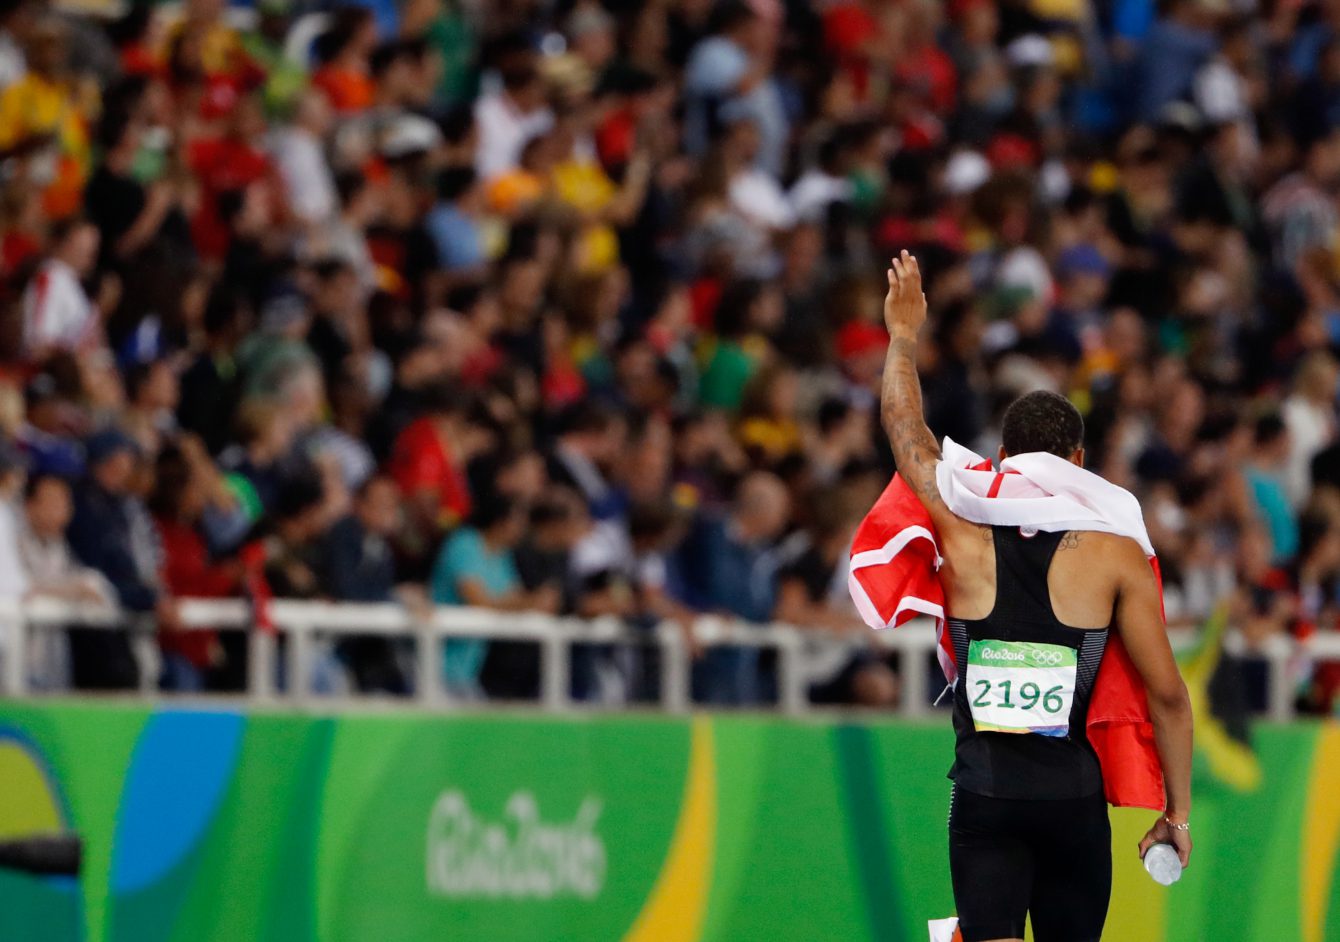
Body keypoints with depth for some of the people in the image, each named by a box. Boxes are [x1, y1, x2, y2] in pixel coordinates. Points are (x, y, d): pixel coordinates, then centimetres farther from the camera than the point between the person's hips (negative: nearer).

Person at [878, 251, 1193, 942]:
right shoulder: (1115, 556, -4)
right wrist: (1178, 812, 6)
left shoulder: (967, 542, 0)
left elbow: (905, 431, 14)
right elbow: (1168, 694, -4)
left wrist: (903, 338, 29)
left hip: (982, 789, 0)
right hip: (1073, 793, 0)